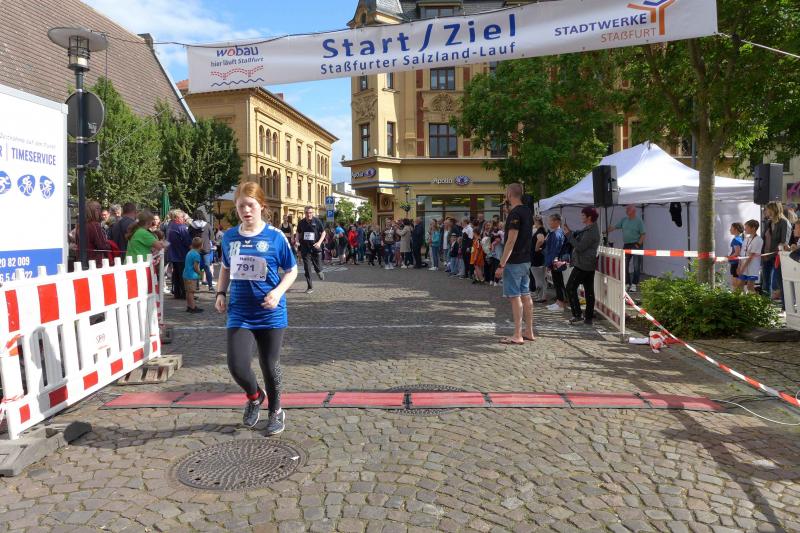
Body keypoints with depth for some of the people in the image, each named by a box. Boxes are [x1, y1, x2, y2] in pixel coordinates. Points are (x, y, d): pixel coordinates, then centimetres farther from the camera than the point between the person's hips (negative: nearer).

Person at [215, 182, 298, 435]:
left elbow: (291, 271, -2)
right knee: (236, 365, -7)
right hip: (239, 312, 3)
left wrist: (278, 292, -19)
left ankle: (276, 411, 34)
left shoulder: (275, 236, -9)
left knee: (270, 365, 9)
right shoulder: (229, 236, 2)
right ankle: (254, 397, 27)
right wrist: (221, 293, 4)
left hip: (270, 313, -2)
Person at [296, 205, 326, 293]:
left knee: (316, 266, 14)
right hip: (305, 249, 1)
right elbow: (298, 233, 15)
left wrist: (319, 242, -15)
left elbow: (323, 232, -1)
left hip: (315, 247, -1)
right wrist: (297, 241, -3)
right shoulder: (301, 223, 0)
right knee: (307, 268, -3)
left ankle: (319, 272, 51)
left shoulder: (317, 221, -7)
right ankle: (310, 287, 4)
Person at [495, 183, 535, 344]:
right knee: (525, 296, 12)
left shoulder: (515, 214, -17)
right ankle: (529, 332, 19)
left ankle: (517, 336, -2)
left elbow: (511, 241, -21)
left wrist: (501, 265, -19)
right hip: (526, 260, 9)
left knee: (515, 297, -5)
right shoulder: (528, 212, 11)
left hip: (514, 262, -9)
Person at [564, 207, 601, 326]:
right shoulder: (591, 229, 16)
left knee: (570, 288, -5)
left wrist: (569, 235, -15)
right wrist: (569, 231, 5)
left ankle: (577, 315, -7)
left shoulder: (591, 232, -18)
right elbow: (578, 237, 18)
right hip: (589, 265, 10)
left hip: (582, 265, -10)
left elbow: (580, 247, -22)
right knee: (589, 291, 9)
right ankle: (589, 317, 13)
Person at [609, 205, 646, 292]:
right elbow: (615, 227, 7)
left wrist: (638, 244, -14)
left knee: (636, 267, -4)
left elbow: (643, 234, -7)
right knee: (624, 266, 8)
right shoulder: (624, 220, 9)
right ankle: (627, 283, 18)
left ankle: (634, 285, 1)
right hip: (626, 245, 6)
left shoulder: (639, 221, -6)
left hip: (635, 245, -6)